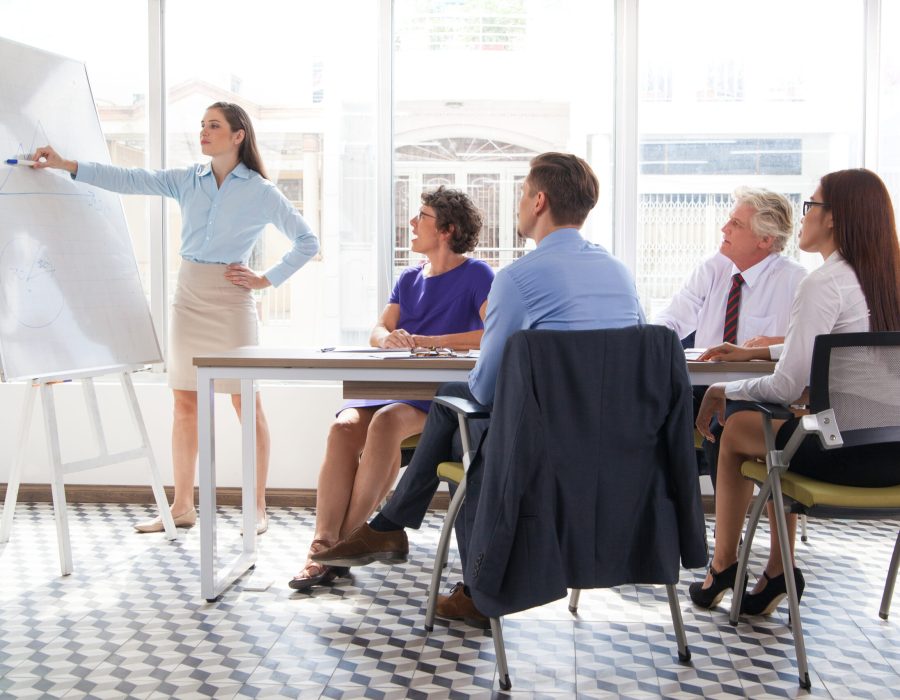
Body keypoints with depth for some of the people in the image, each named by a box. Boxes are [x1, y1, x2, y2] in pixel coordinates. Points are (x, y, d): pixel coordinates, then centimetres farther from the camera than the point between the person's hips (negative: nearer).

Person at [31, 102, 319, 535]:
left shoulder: (260, 192, -3)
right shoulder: (188, 180, 8)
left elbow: (306, 242, 0)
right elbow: (131, 181, -2)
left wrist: (267, 279, -6)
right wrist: (65, 165, -10)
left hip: (230, 300, -5)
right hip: (188, 296, 5)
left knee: (246, 403, -1)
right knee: (185, 404, 7)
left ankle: (257, 508, 8)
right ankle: (182, 507, 16)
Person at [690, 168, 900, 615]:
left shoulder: (823, 285, -15)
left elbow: (786, 387, -17)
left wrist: (723, 391, 1)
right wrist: (755, 352, 28)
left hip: (847, 452, -8)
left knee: (736, 428, 14)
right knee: (772, 427, 27)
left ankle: (723, 566, 28)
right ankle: (778, 572, 27)